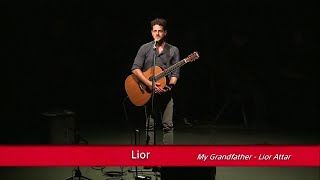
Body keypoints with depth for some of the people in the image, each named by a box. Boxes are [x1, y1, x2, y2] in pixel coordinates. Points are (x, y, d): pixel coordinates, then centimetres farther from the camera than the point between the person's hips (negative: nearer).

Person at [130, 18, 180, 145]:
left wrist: (170, 85, -14)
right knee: (150, 124, 3)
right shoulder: (145, 48, 3)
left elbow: (175, 72, 5)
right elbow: (135, 69, -6)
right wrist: (149, 84, -16)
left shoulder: (173, 50, 6)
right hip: (148, 92, 0)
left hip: (166, 92, 0)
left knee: (168, 124, -4)